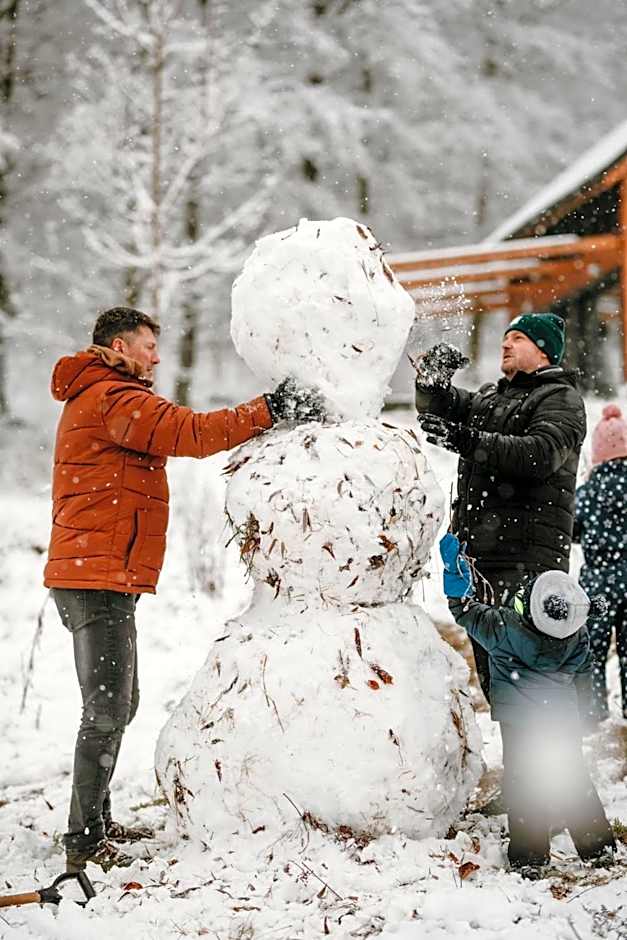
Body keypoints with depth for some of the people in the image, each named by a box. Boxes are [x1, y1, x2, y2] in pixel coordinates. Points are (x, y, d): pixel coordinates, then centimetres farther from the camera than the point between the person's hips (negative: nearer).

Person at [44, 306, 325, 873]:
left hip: (89, 576, 11)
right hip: (101, 578, -11)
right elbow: (188, 432, -23)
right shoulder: (114, 399, -12)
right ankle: (85, 842, -7)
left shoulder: (92, 399, 24)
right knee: (107, 712, -10)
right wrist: (267, 412, -21)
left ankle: (96, 823, 24)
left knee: (117, 706, 17)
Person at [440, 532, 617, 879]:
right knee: (573, 780, 16)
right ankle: (599, 848, 22)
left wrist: (455, 570, -2)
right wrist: (581, 714, 20)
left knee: (522, 784, 6)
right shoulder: (577, 635, -12)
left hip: (519, 723, -3)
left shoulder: (507, 629, -23)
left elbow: (467, 612, -8)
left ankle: (529, 857, 6)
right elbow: (583, 676, 4)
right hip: (563, 721, 3)